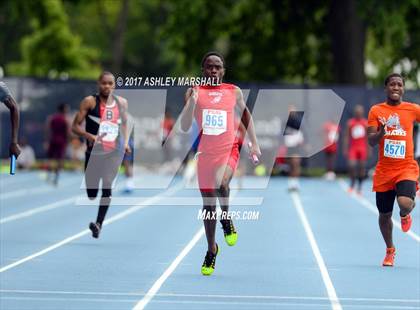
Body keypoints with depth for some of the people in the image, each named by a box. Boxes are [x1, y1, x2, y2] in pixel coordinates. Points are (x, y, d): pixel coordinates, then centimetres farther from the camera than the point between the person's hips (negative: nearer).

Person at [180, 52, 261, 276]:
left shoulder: (234, 92, 3)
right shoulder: (194, 92, 1)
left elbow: (245, 115, 19)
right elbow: (184, 127, -6)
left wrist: (254, 143, 14)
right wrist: (192, 101, -19)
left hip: (229, 150, -1)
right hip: (206, 153, 1)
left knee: (221, 184, -32)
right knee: (208, 204, 9)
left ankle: (226, 218, -2)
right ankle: (211, 249, 26)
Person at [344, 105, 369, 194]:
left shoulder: (366, 123, 5)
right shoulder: (350, 123, 3)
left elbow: (368, 137, 7)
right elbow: (347, 137, 4)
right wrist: (345, 149, -2)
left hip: (362, 148, 1)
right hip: (353, 147, -1)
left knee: (362, 168, 1)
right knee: (352, 165, -14)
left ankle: (359, 187, 11)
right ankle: (352, 184, 5)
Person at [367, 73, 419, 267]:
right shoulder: (376, 111, 1)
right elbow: (371, 141, -3)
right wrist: (381, 132, -23)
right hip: (384, 171, 1)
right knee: (384, 214, 10)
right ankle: (390, 251, 34)